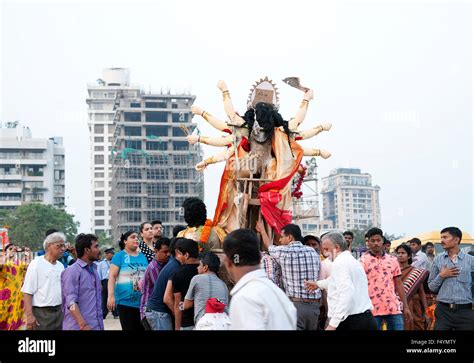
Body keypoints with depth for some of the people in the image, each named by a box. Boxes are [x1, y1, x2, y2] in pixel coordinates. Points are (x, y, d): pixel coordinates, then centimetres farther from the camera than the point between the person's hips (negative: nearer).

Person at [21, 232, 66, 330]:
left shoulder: (61, 266, 11)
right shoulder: (36, 264, -8)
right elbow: (27, 292, -12)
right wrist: (29, 315, -18)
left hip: (58, 311, 6)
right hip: (41, 313, -6)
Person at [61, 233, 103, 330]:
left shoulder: (94, 269, 12)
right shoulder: (72, 271, -10)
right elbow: (71, 303, -18)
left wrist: (100, 324, 14)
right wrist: (83, 326, -24)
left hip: (97, 326, 7)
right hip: (79, 327, -7)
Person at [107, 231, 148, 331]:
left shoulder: (143, 256, 11)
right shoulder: (119, 256, -4)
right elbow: (112, 277, -10)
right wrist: (111, 296, -20)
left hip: (143, 302, 5)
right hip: (125, 302, -5)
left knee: (142, 328, 8)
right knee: (129, 328, -1)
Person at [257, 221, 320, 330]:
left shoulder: (283, 252, -4)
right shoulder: (313, 252, 7)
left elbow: (269, 246, 17)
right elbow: (318, 277, 8)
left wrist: (262, 229, 34)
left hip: (296, 304, -4)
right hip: (314, 305, 5)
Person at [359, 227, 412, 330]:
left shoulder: (392, 260, 11)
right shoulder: (362, 261, 0)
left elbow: (399, 284, 13)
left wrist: (405, 306, 9)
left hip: (393, 307, 3)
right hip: (372, 309, -3)